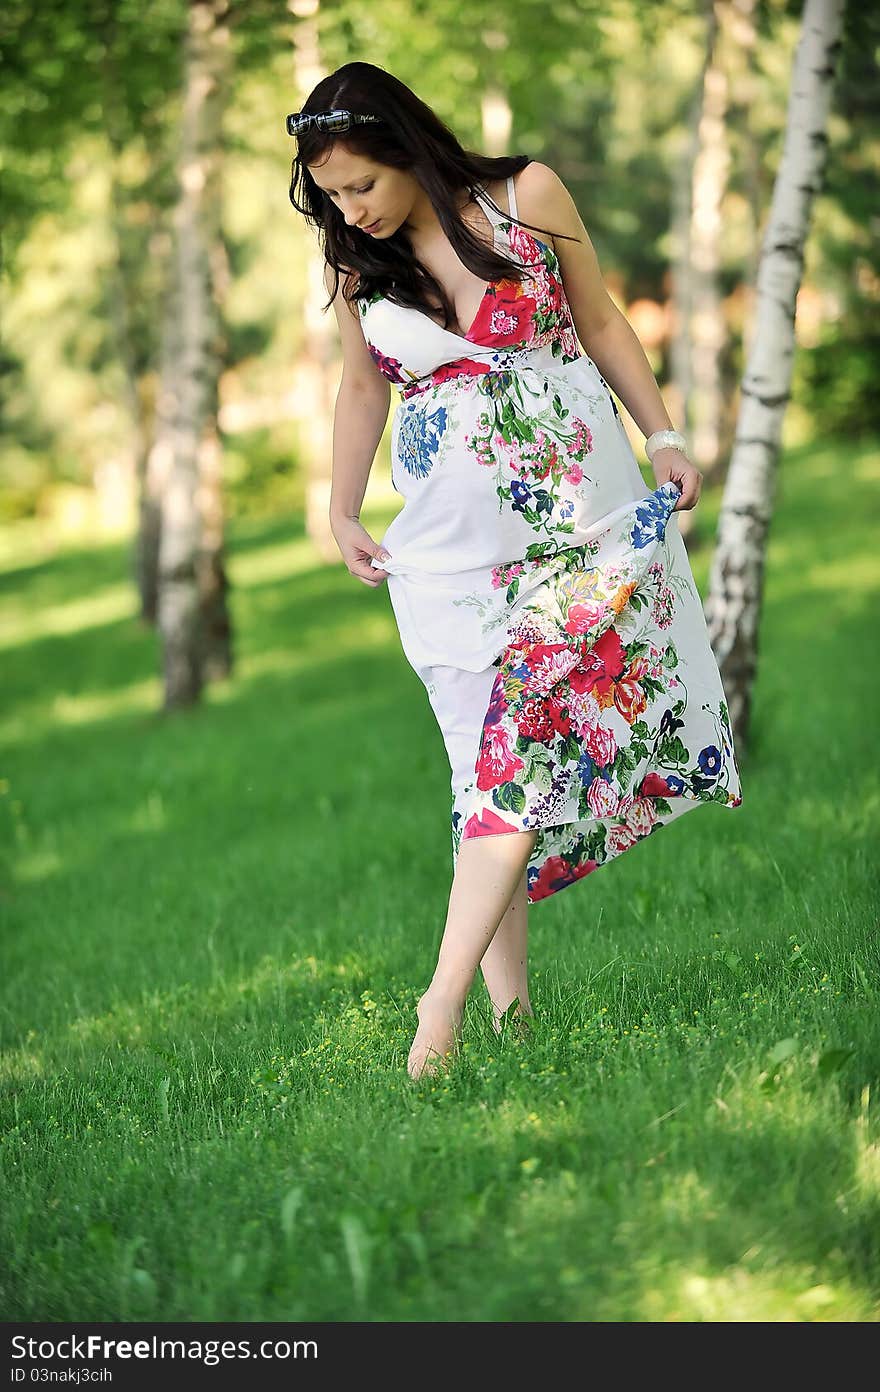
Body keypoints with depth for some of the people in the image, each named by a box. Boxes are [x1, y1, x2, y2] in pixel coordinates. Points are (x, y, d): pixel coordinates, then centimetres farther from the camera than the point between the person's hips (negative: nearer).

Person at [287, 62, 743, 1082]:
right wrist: (340, 512, 10)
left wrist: (664, 437, 6)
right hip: (451, 535, 2)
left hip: (570, 500, -2)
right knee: (487, 754, -1)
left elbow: (601, 322, 7)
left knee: (527, 738, -14)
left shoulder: (526, 196, -3)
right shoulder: (356, 268, 4)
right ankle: (506, 999, 0)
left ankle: (444, 999, -18)